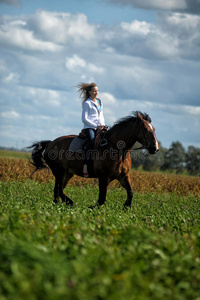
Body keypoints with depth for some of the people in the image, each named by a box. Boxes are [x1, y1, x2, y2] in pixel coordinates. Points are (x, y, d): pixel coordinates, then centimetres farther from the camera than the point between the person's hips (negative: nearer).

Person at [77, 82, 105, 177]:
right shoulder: (87, 103, 0)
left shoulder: (100, 102, 21)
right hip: (89, 128, -7)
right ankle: (85, 166, -35)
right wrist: (96, 126, -12)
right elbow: (84, 119, -6)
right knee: (92, 141, -33)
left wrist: (103, 125, 8)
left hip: (99, 128, 7)